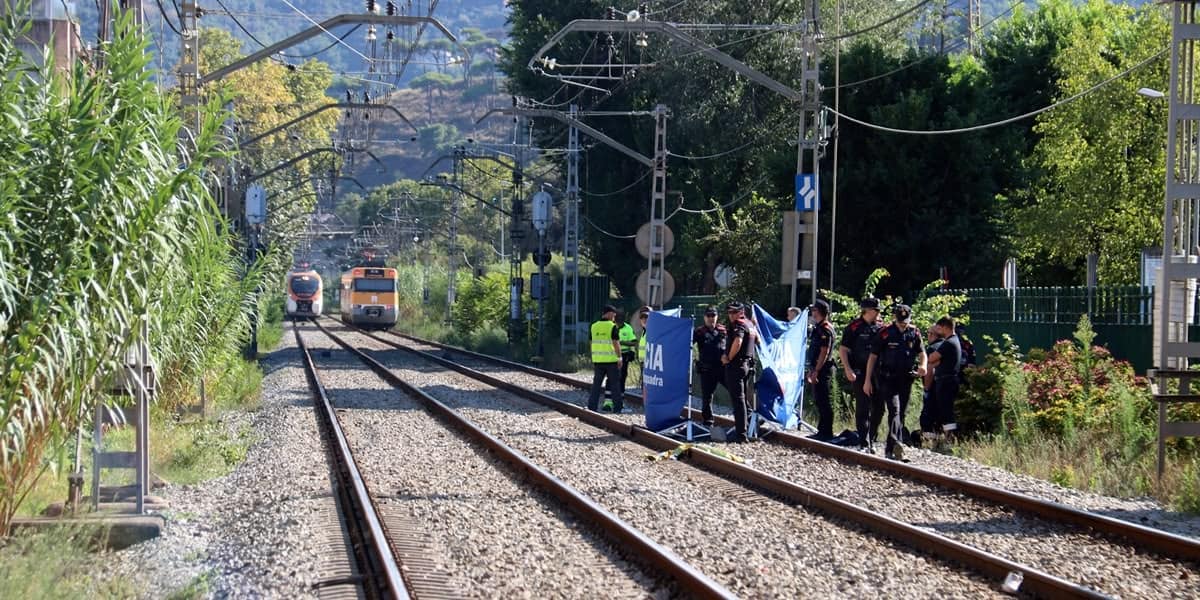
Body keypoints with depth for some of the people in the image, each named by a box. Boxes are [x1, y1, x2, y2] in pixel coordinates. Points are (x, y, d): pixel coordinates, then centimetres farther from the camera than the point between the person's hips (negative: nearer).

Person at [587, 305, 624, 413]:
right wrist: (619, 357, -7)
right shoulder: (612, 326, -9)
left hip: (597, 360, 5)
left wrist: (593, 360, 18)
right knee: (615, 384, 2)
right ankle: (618, 406, 3)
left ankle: (592, 406, 6)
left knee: (596, 384, 9)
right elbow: (616, 343, -12)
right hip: (611, 360, -5)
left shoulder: (594, 326, 7)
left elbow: (592, 343, 12)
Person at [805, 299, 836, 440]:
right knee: (818, 401, 14)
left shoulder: (825, 329, -15)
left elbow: (824, 352, -20)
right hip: (817, 369, 10)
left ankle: (827, 432, -6)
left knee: (823, 401, -8)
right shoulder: (818, 327, 17)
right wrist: (811, 370, 21)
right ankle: (822, 431, 19)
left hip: (822, 369, -10)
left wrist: (816, 371, -22)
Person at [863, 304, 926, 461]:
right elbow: (873, 356, -2)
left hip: (905, 379, 5)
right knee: (894, 408, -21)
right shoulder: (885, 333, -6)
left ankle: (890, 449, 14)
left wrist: (922, 365, -11)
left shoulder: (914, 333, 5)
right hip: (887, 378, -5)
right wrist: (868, 380, -4)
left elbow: (921, 353, 13)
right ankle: (894, 444, -34)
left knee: (900, 412, 7)